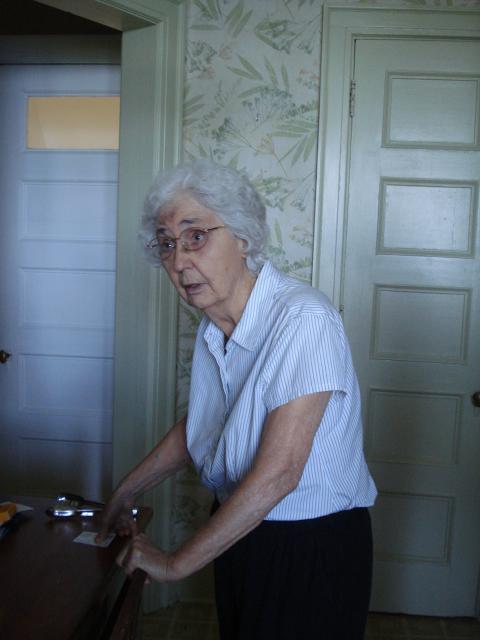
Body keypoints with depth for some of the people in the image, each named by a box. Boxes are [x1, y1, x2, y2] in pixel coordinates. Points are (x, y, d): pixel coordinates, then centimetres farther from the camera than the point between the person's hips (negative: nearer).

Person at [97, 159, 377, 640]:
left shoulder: (304, 320, -27)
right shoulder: (213, 326, -1)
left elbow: (278, 471, -29)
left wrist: (176, 563, -20)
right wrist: (127, 491, 15)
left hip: (313, 546, -7)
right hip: (238, 529, 7)